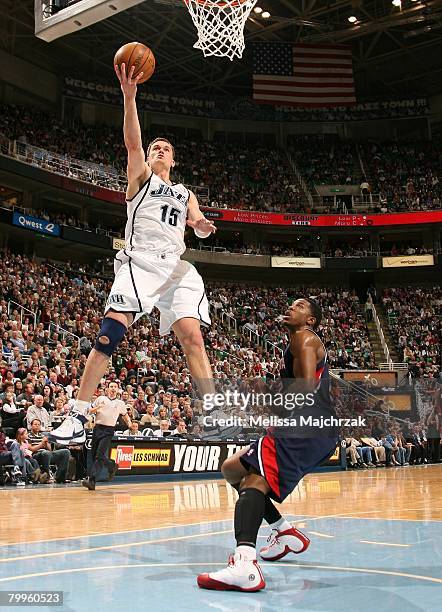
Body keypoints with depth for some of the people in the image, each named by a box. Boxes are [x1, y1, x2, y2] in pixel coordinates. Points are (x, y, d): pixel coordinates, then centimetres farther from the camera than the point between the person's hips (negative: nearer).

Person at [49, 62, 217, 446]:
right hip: (140, 261, -3)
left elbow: (198, 226, 14)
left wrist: (203, 226, -11)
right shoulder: (141, 177, 18)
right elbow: (132, 142, 1)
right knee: (110, 332, -16)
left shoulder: (185, 193, 28)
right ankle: (78, 417, -13)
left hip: (176, 266, 3)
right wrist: (129, 96, -13)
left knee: (192, 334, -13)